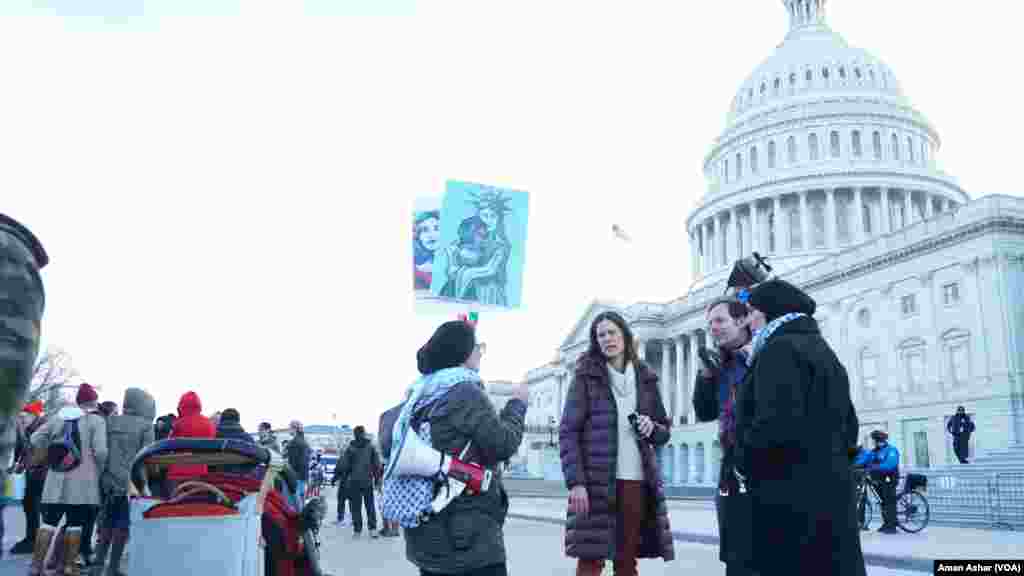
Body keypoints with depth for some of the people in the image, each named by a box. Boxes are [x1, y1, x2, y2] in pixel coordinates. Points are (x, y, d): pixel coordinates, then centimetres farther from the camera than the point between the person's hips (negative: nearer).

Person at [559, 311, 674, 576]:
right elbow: (568, 432, -5)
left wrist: (652, 428, -5)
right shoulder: (586, 376, 1)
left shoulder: (645, 378, 12)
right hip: (596, 481, -3)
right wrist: (575, 482, -14)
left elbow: (664, 432, 19)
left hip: (637, 481, 4)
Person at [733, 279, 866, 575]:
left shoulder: (780, 349, -11)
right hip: (829, 497, 10)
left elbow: (776, 425, -24)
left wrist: (743, 462, -9)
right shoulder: (822, 351, 21)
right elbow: (848, 428, 24)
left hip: (791, 503, -10)